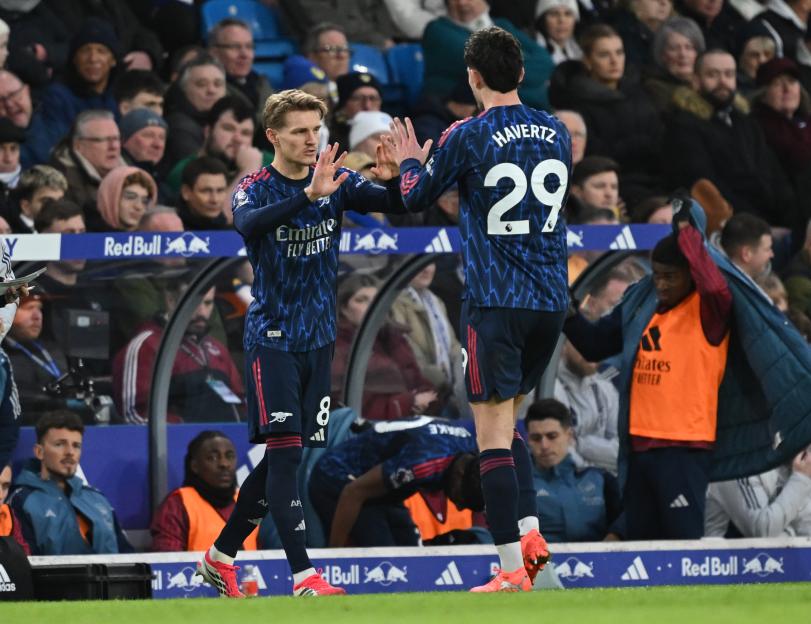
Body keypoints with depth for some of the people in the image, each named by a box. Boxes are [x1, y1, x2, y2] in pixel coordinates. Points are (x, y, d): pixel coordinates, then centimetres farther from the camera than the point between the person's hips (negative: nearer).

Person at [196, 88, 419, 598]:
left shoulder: (337, 181, 3)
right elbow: (248, 225, -31)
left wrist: (392, 178, -32)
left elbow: (395, 205, -9)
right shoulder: (255, 188, -9)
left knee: (282, 458, 10)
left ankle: (221, 555, 25)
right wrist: (308, 195, -45)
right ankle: (304, 575, -18)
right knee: (285, 451, -14)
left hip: (318, 338, 5)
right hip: (272, 338, -5)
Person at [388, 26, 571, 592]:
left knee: (494, 433, -3)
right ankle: (530, 533, 7)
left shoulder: (468, 138, -9)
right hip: (551, 300, 6)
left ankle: (513, 569, -8)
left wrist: (411, 161, 29)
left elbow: (416, 197, 6)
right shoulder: (557, 134, 6)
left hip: (495, 302, -6)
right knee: (508, 420, 22)